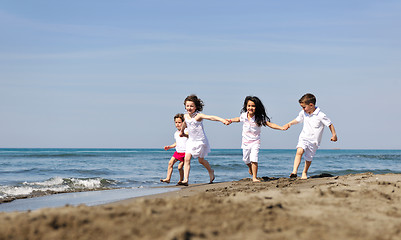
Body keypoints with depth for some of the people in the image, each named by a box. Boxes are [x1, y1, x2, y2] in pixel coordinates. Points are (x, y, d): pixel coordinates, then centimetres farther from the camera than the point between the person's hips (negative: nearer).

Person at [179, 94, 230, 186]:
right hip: (191, 140, 5)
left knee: (201, 160, 8)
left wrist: (222, 120, -46)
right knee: (187, 158, -10)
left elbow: (211, 117, -33)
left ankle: (211, 171, 38)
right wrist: (182, 131, 43)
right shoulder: (186, 116, 2)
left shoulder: (198, 116, -18)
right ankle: (186, 180, -12)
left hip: (200, 141, -5)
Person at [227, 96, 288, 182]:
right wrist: (230, 120, 30)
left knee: (254, 159, -17)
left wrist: (281, 128, -30)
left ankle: (254, 177, -8)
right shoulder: (244, 115, -4)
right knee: (246, 159, 15)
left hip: (255, 142, -4)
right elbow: (238, 119, 20)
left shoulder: (260, 118, -16)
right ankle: (250, 168, 49)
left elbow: (270, 124, -19)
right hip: (245, 141, 4)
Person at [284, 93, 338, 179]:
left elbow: (330, 124, -8)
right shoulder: (303, 113, 1)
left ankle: (304, 172, 36)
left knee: (309, 158, 8)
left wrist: (334, 135, -16)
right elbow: (298, 119, 20)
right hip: (304, 137, 2)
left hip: (313, 141, -2)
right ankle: (294, 171, -32)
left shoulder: (320, 116, -16)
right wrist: (290, 124, 7)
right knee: (299, 151, -25)